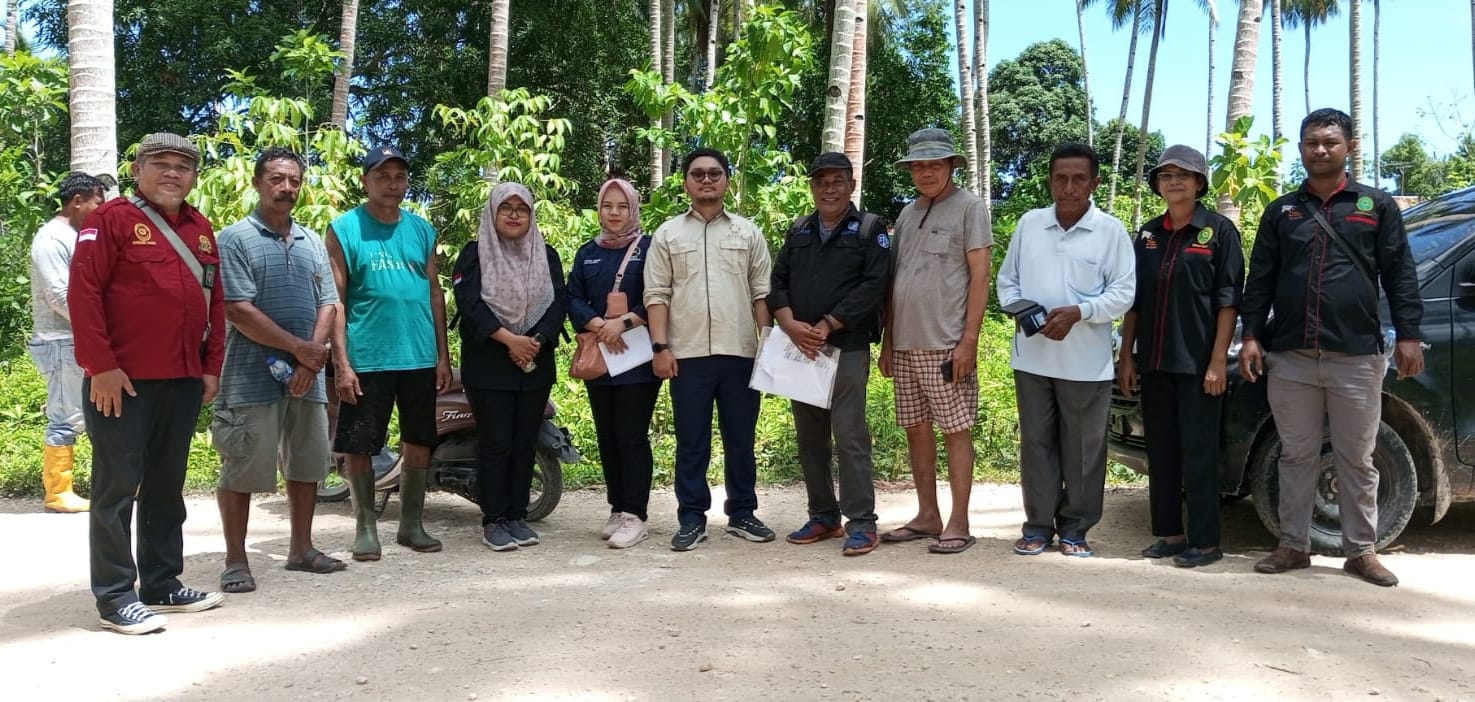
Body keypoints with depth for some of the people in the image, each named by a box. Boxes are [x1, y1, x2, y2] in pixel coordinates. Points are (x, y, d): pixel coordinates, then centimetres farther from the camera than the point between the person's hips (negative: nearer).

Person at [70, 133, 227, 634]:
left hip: (184, 381, 7)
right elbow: (83, 293, -12)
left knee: (167, 486, 13)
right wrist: (101, 366, -16)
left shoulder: (200, 229, 14)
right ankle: (115, 597, 7)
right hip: (122, 381, -6)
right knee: (117, 487, 0)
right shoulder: (112, 218, -5)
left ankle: (164, 584, 23)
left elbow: (215, 301, 16)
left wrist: (212, 366, 9)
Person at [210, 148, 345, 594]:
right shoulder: (236, 239, -5)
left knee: (306, 465, 13)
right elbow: (239, 310, -14)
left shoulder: (312, 242, 12)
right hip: (251, 378, -6)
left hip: (306, 377, 6)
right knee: (241, 471, 0)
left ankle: (301, 549, 26)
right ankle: (236, 561, 10)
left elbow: (328, 304, 7)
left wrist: (311, 359, -8)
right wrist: (300, 348, -13)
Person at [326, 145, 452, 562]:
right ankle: (365, 527, 16)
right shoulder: (345, 229, -1)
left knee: (419, 442, 10)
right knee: (358, 445, 2)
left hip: (420, 358, 4)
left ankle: (411, 524, 23)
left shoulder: (422, 230, 11)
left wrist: (443, 355, 8)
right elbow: (335, 299, -5)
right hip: (367, 359, -4)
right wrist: (342, 362, -11)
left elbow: (435, 293, 12)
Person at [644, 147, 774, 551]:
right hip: (687, 353, -1)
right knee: (691, 441, 4)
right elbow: (657, 295, 3)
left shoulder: (748, 232, 10)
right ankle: (692, 518, 12)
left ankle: (742, 513, 19)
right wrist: (659, 346, -6)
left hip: (740, 352, 1)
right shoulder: (668, 234, 8)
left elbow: (761, 293, 8)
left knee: (741, 439, 8)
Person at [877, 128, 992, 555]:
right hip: (905, 345, 7)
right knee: (916, 430, 10)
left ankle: (958, 524, 4)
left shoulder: (969, 207, -2)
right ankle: (927, 516, 20)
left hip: (946, 345, -6)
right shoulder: (907, 214, 15)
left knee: (956, 432, -2)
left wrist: (968, 341, -14)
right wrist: (887, 340, 13)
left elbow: (979, 278, -8)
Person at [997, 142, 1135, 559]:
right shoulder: (1029, 224, 8)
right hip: (1032, 357, 3)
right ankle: (1039, 525, 18)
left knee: (1082, 448, 6)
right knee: (1036, 442, 8)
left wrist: (1078, 312, -19)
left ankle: (1075, 528, 18)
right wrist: (1018, 308, -8)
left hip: (1086, 362, -2)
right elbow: (1007, 280, 12)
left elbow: (1123, 293, -5)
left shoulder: (1111, 231, -2)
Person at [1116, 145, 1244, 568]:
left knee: (1198, 454, -1)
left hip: (1197, 363, -5)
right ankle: (1169, 533, 19)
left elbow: (1228, 301, -7)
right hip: (1154, 363, 5)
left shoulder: (1219, 231, -2)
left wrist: (1218, 362, -13)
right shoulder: (1148, 234, 12)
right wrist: (1126, 357, 8)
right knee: (1161, 453, 9)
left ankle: (1204, 541, 6)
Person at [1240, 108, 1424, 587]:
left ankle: (1361, 551, 15)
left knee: (1356, 460, 6)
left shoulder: (1377, 206, 8)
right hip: (1290, 357, 2)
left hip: (1357, 356, -1)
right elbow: (1260, 279, 9)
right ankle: (1293, 545, 16)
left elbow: (1400, 275, 4)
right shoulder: (1281, 211, 12)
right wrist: (1252, 336, 1)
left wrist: (1408, 335, -4)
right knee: (1297, 457, 8)